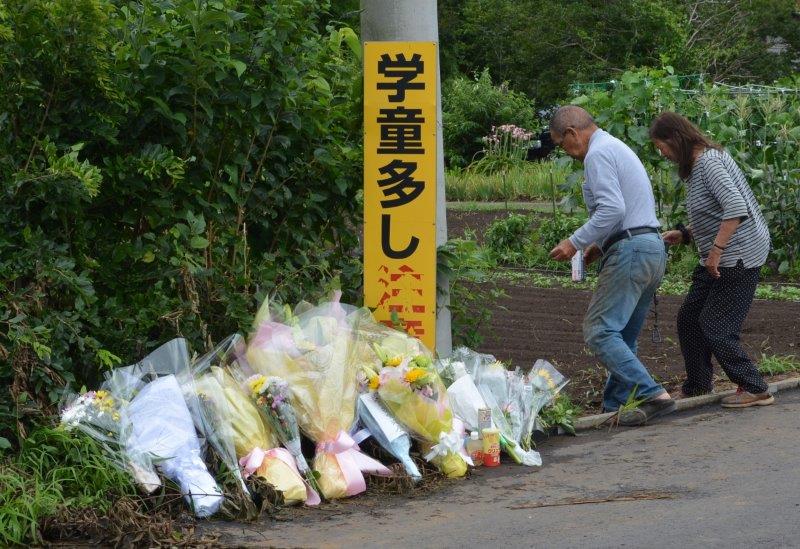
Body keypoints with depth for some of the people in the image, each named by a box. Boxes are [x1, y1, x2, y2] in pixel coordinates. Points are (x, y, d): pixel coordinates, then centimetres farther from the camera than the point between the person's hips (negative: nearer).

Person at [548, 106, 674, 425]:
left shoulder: (598, 154, -9)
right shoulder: (619, 148, 23)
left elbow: (612, 208, -21)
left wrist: (576, 243, -15)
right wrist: (601, 245, 23)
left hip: (630, 252, -10)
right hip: (654, 247, 10)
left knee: (600, 331, -11)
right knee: (623, 336, 13)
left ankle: (650, 395, -20)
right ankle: (616, 406, 13)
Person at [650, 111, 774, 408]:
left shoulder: (708, 162, -18)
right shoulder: (697, 164, 14)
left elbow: (735, 208, -29)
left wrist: (716, 251, -26)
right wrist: (684, 235, 13)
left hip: (738, 257, -10)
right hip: (719, 259, 10)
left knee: (715, 326, -7)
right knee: (689, 318, 13)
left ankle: (754, 390, 1)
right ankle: (697, 387, 24)